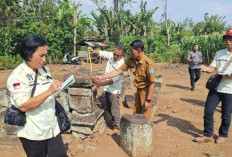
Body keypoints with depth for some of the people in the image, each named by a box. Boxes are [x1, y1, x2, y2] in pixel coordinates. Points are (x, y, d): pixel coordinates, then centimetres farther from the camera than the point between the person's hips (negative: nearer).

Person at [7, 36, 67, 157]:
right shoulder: (17, 76, -16)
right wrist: (49, 92, -28)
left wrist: (56, 88, 1)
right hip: (33, 133, -5)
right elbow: (23, 106, -24)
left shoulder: (44, 69, 4)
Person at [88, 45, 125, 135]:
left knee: (114, 110, 5)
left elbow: (113, 80, -30)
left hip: (114, 90, -7)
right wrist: (93, 51, -20)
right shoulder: (111, 55, -7)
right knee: (109, 108, 22)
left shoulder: (122, 65, -26)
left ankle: (117, 128, 22)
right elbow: (101, 53, 3)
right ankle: (114, 121, 45)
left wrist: (100, 84, -36)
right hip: (107, 88, 7)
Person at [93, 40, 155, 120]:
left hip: (147, 91, -6)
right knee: (136, 114, 20)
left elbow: (152, 83, -22)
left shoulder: (148, 63, -27)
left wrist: (148, 100, -21)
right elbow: (118, 71, -7)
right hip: (139, 90, 6)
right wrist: (102, 77, -12)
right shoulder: (131, 60, -9)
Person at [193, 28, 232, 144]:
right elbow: (213, 68, 4)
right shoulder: (219, 53, 9)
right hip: (215, 87, 4)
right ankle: (208, 135, 19)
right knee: (208, 111, 3)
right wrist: (206, 68, -17)